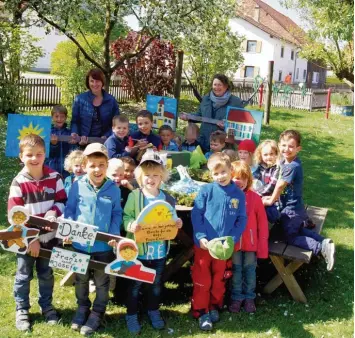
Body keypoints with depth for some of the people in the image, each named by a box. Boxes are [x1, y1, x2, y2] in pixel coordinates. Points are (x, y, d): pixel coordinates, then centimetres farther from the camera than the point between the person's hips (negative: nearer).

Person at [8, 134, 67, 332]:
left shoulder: (54, 177, -7)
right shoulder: (18, 183, -13)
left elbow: (62, 201, 1)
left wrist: (54, 212, -21)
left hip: (49, 236, 2)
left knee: (46, 274, 19)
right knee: (24, 275, 13)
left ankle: (47, 306, 37)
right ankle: (22, 310, 30)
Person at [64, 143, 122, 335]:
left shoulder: (113, 189, -7)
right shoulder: (77, 186, -8)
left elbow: (117, 214, 0)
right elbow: (69, 210, 0)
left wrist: (114, 234, -13)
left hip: (104, 245, -1)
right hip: (80, 244, 1)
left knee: (102, 282, 14)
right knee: (81, 279, 20)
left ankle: (97, 313, 33)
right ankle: (82, 307, 43)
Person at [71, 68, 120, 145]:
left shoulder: (111, 100, 3)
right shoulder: (79, 99, 2)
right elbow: (75, 121, 5)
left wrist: (106, 136, -11)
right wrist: (74, 133, -14)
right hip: (83, 142, 0)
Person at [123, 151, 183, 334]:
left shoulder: (168, 199, 1)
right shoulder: (134, 196, -9)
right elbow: (126, 217, -10)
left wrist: (177, 223, -13)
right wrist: (131, 225, -30)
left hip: (160, 250, 3)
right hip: (138, 249, -3)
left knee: (156, 284, 19)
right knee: (135, 284, 9)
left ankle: (153, 311, 38)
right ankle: (131, 315, 25)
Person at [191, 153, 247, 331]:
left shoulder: (239, 194, -3)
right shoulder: (206, 190, -9)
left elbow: (241, 220, -1)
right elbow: (196, 214, -9)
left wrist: (231, 239, -12)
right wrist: (201, 236, -17)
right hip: (204, 243, -2)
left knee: (218, 278, 18)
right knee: (202, 279, 8)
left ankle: (214, 306, 36)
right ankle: (201, 311, 22)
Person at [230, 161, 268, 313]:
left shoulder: (255, 198, -8)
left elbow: (262, 222, -3)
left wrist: (262, 244, -4)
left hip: (251, 242, 1)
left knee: (250, 269, 13)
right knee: (236, 269, 12)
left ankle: (249, 297, 29)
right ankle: (237, 297, 27)